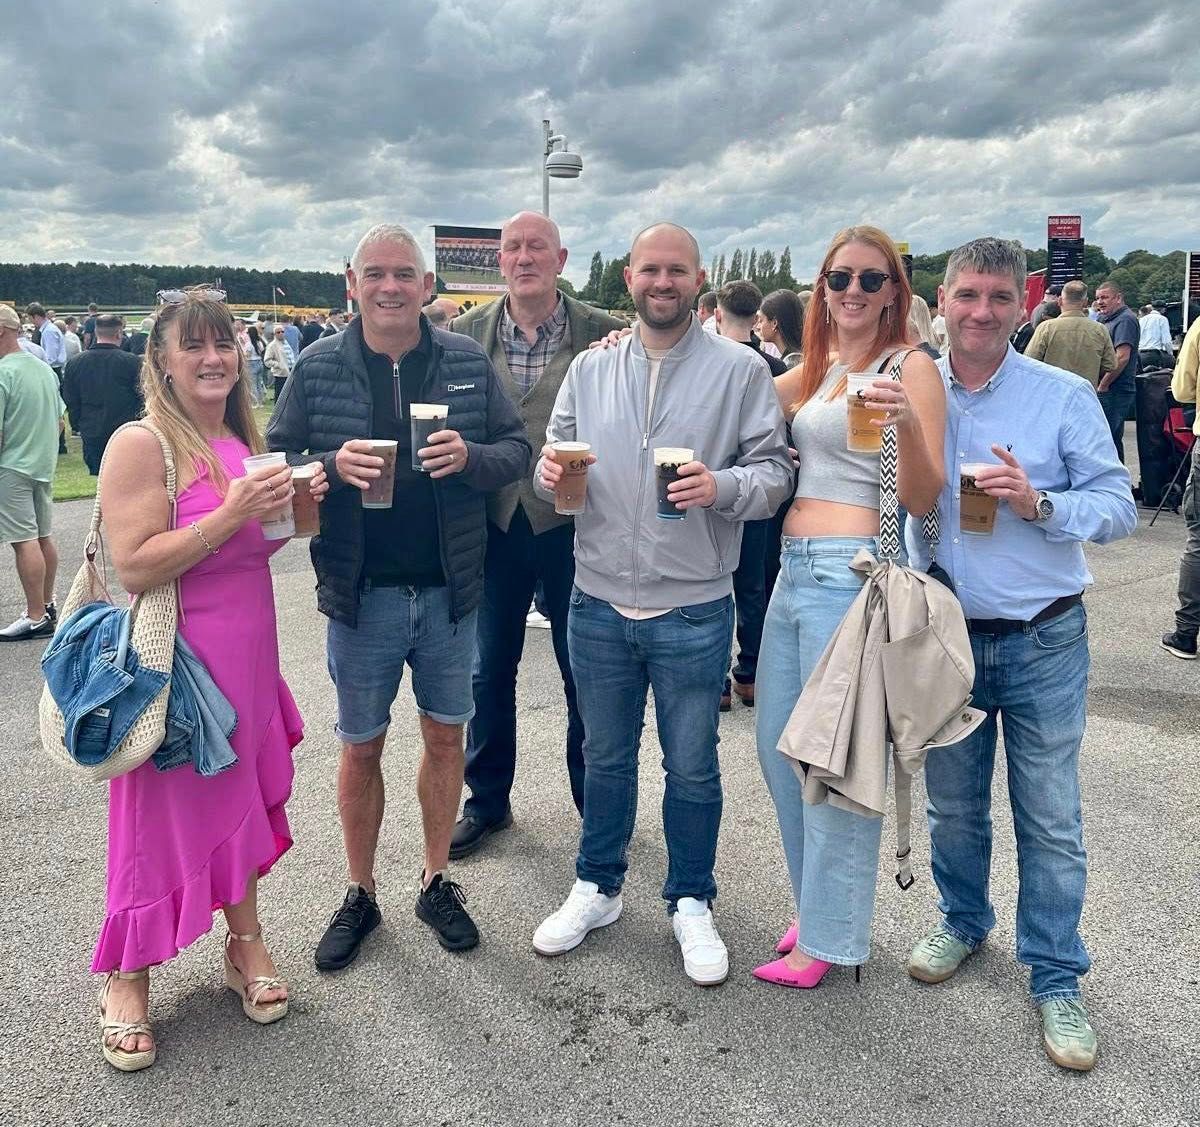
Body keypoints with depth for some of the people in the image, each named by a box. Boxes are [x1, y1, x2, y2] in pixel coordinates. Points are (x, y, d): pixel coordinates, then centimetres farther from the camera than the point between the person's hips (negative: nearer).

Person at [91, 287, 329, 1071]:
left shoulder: (244, 441, 7)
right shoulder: (141, 445, -14)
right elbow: (135, 568, -20)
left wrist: (296, 500, -1)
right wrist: (231, 513, -24)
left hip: (248, 652, 6)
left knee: (238, 793, 17)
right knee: (166, 809, 6)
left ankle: (246, 945, 36)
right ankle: (127, 977, 28)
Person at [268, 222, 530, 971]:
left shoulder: (468, 361, 0)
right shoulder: (319, 367, -3)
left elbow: (519, 450, 2)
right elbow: (274, 460, -1)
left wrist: (470, 456, -19)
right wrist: (332, 466, -22)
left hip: (450, 589, 1)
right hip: (361, 593, -1)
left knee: (446, 736, 12)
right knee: (361, 747, 11)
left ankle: (437, 882, 32)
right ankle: (361, 895, 29)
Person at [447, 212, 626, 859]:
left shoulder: (602, 333, -3)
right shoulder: (466, 334, 4)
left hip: (572, 525, -2)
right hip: (495, 525, 2)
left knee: (585, 671, 10)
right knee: (489, 671, 13)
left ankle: (594, 799, 30)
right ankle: (487, 800, 32)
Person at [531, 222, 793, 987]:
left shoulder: (741, 369, -4)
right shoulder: (589, 369, 7)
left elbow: (775, 471, -5)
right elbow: (554, 458, 11)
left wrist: (723, 487, -25)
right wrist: (551, 472, -12)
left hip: (693, 611, -3)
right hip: (599, 605, 3)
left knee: (692, 766, 12)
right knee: (605, 757, 19)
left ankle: (692, 903, 32)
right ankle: (597, 887, 38)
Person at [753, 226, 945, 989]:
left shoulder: (911, 367, -5)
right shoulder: (818, 369, 15)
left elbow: (923, 499, -9)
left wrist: (909, 425, -28)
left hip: (853, 574, -8)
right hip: (796, 573, 8)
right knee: (780, 748, 15)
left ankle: (831, 935, 18)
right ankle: (816, 902, 34)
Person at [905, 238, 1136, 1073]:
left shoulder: (1065, 396, -6)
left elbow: (1120, 507, -6)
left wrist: (1039, 504, -23)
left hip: (1042, 643, -2)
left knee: (1050, 821, 6)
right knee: (953, 806, 18)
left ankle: (1056, 979, 23)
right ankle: (964, 923, 42)